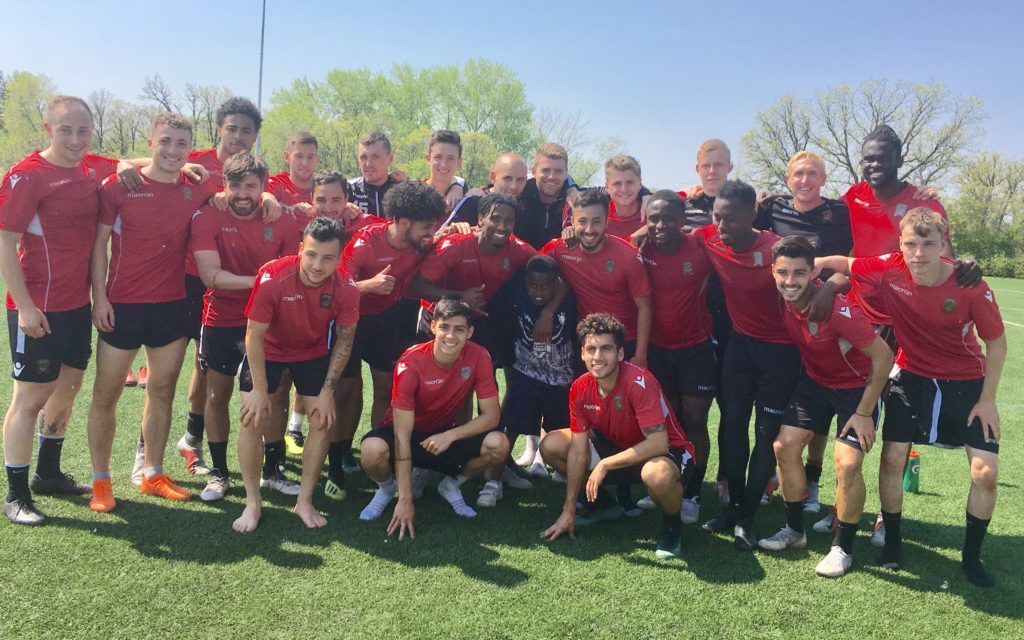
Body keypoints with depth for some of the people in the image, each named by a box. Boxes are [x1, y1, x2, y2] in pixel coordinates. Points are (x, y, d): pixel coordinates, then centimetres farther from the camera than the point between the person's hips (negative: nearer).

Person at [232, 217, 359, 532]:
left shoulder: (346, 289, -26)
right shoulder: (272, 277, -32)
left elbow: (344, 340, -11)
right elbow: (254, 335, -22)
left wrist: (328, 390, -12)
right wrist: (260, 390, -19)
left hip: (314, 352, 2)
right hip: (268, 350, -2)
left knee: (323, 420, -5)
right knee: (253, 419, -10)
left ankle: (305, 501, 12)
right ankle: (253, 503, 7)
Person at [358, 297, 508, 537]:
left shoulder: (478, 357, -18)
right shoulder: (410, 364, -27)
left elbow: (491, 416, -13)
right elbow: (402, 436, -26)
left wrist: (450, 435, -28)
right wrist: (405, 500, -28)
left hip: (444, 434, 3)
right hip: (409, 434, -2)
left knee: (498, 444, -24)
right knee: (372, 450, -36)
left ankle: (451, 485, 8)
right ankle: (386, 488, 3)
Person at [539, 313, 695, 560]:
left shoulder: (639, 382, -30)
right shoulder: (580, 389, -12)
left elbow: (658, 443, -33)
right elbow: (579, 450, -6)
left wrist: (605, 464, -29)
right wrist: (568, 511, -5)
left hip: (666, 453, -6)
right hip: (617, 447, 6)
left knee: (657, 474, -42)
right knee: (551, 445, -6)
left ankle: (672, 524, -4)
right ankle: (602, 505, 18)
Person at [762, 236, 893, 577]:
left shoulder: (837, 309, -34)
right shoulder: (784, 300, -16)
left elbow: (883, 356, -25)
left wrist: (864, 412, -19)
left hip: (857, 385, -6)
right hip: (815, 379, 6)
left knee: (848, 463, -15)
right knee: (785, 446, 1)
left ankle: (843, 548, 6)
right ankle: (794, 529, 20)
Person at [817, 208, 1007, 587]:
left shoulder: (971, 286, -23)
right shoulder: (889, 270, -21)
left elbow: (996, 342, -10)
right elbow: (842, 263, -2)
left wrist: (987, 399, -8)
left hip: (966, 381, -1)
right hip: (912, 375, 1)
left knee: (986, 473, -6)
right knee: (892, 457, -5)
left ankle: (972, 557, 16)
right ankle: (892, 541, 18)